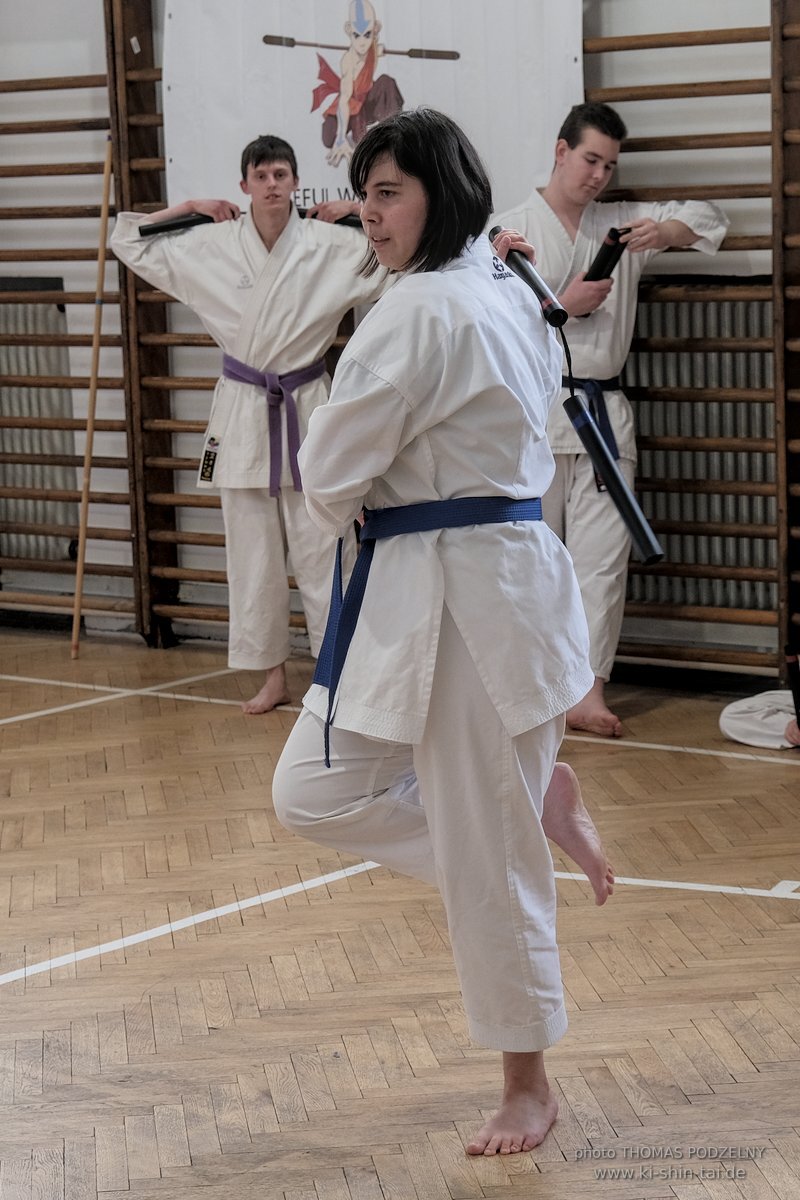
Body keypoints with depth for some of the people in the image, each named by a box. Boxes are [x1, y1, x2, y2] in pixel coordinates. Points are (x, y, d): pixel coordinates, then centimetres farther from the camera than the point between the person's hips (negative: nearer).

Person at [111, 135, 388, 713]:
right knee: (253, 551, 7)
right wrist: (190, 207, 3)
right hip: (243, 410, 2)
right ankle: (273, 675, 19)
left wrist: (356, 209, -6)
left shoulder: (331, 245, -7)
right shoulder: (212, 245, -1)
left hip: (307, 409, -2)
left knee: (319, 548, -2)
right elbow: (129, 243, 9)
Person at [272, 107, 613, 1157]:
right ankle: (537, 801, 21)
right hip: (412, 588, 10)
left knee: (484, 849, 3)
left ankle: (528, 1083, 19)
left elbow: (331, 473, -16)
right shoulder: (504, 292, 11)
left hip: (466, 589, -10)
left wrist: (337, 506, 6)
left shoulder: (425, 308, -19)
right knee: (314, 794, 12)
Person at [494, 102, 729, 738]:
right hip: (537, 408, -3)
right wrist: (562, 304, -16)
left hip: (604, 410, 3)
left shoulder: (621, 223, 12)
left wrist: (667, 231, -9)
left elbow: (709, 220, 12)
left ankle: (586, 690, -4)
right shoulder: (514, 229, 0)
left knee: (603, 554, -4)